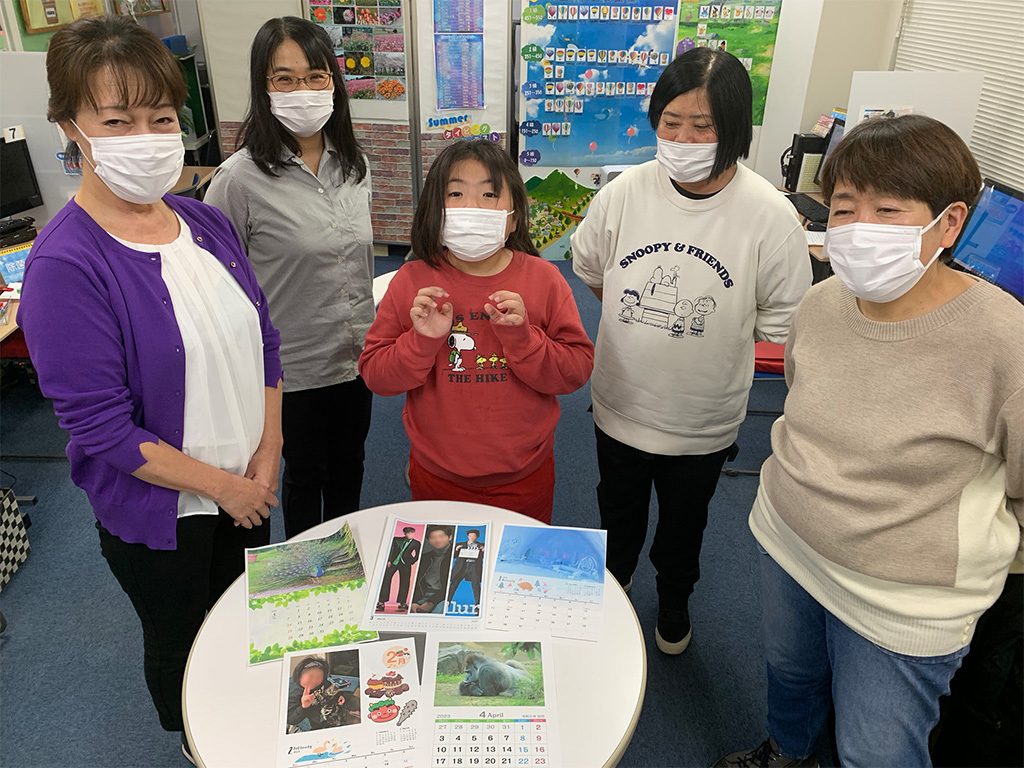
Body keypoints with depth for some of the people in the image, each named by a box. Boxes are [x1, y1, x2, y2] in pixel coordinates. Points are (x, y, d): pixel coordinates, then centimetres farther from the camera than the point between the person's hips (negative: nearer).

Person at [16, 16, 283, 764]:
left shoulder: (208, 223, -4)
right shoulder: (65, 264, -23)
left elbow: (263, 341, 2)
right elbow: (101, 427, -23)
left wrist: (266, 459, -5)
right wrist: (225, 487, -17)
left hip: (248, 490, 6)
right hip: (158, 515, -6)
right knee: (183, 647, 21)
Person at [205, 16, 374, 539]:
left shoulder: (353, 164, 0)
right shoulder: (241, 178, -18)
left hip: (356, 355, 5)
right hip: (291, 367, -5)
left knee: (349, 463, 23)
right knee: (304, 474, 16)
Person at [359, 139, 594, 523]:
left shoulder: (543, 279, -8)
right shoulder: (411, 281, -8)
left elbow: (577, 370, -10)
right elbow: (374, 373, -7)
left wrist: (521, 336, -25)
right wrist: (422, 341, -24)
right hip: (437, 478, 0)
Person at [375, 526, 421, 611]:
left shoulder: (416, 543, 11)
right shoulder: (397, 540, 13)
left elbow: (417, 555, 8)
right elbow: (391, 549, 6)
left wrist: (411, 562, -9)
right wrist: (389, 560, -6)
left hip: (405, 564, 0)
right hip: (393, 562, 0)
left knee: (404, 583, -5)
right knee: (386, 579, -7)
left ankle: (402, 603, 1)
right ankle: (381, 603, -5)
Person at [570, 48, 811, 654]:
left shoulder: (770, 216, -19)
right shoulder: (626, 192, -13)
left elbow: (781, 326, -10)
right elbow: (589, 270, 5)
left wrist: (709, 338, -11)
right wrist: (643, 320, 3)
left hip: (703, 419, -1)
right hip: (620, 404, 2)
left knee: (684, 523, 25)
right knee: (618, 513, 26)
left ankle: (675, 602, 55)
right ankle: (612, 583, 57)